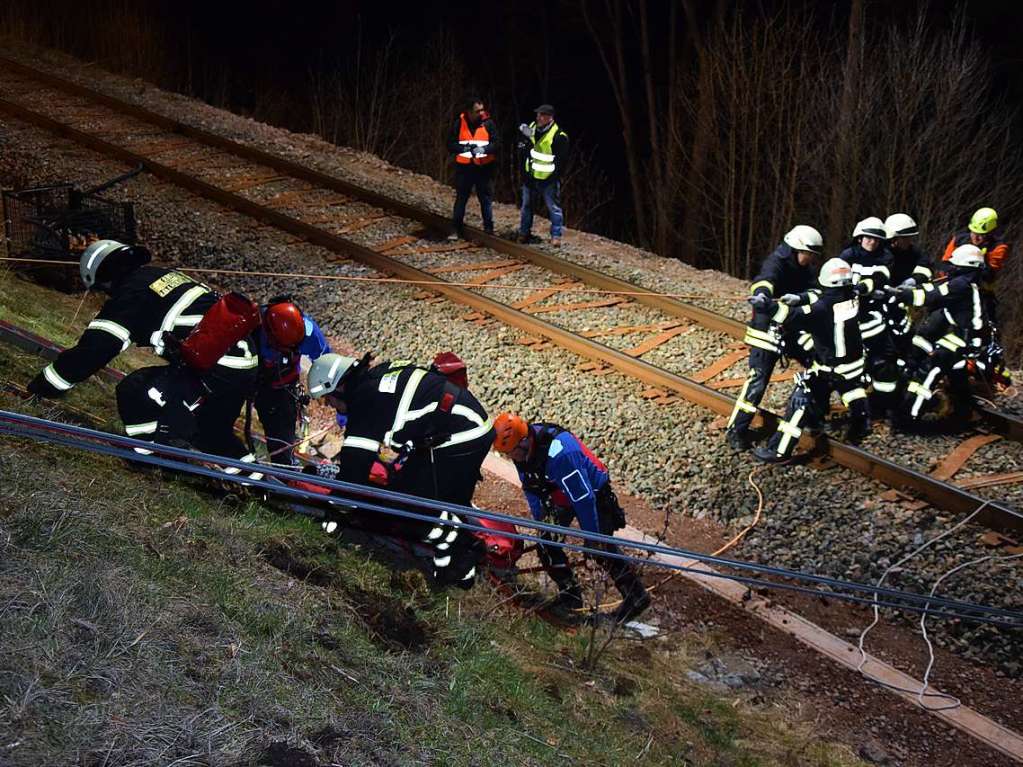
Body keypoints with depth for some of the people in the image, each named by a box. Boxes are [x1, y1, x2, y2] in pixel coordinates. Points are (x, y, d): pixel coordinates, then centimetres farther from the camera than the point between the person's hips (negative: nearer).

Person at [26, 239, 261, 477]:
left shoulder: (131, 293, -3)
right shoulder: (167, 276, 22)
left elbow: (95, 348, -6)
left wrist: (40, 387, 2)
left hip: (216, 372, -9)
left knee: (133, 392, -5)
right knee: (210, 430, 30)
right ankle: (249, 476, 41)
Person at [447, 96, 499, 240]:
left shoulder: (488, 123, -4)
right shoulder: (459, 123, -2)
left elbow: (497, 143, -7)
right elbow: (450, 144, 0)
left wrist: (484, 149, -25)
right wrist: (464, 148, -18)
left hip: (484, 167, 0)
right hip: (464, 167, 0)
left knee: (486, 199, 6)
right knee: (461, 199, 6)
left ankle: (489, 229, 15)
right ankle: (455, 230, 13)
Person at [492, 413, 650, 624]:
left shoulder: (559, 454, -40)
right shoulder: (524, 449, -13)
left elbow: (583, 498, -35)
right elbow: (530, 488, 4)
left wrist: (591, 536, -27)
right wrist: (540, 518, -5)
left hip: (594, 494, -8)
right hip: (562, 497, 8)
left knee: (603, 549, -6)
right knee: (546, 540, 1)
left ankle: (637, 597, 5)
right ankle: (569, 592, 11)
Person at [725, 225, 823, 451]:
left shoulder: (803, 268, 4)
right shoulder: (776, 264, -20)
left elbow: (815, 293, -10)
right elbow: (763, 282, -42)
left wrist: (798, 298, -32)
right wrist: (761, 297, -65)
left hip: (793, 329, 8)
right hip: (767, 331, -8)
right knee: (757, 380, -12)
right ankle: (736, 431, -7)